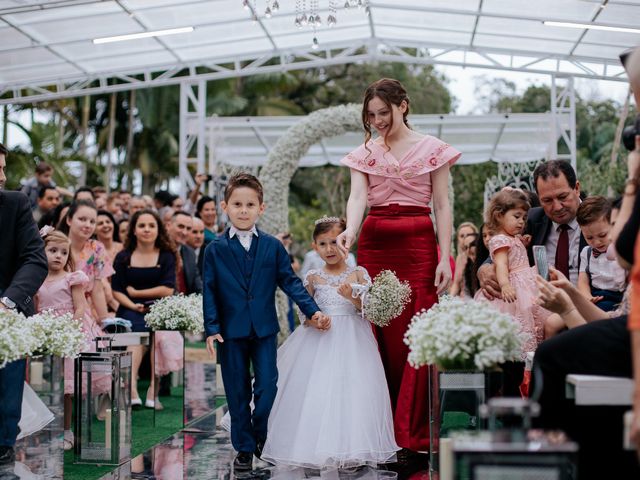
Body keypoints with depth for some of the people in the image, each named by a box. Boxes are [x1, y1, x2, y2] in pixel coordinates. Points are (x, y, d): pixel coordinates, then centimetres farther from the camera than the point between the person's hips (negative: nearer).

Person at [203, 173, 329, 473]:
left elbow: (290, 282, 4)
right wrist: (211, 329, -9)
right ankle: (244, 448, 19)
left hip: (265, 330, 1)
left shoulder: (272, 246, 3)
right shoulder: (215, 250, 0)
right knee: (237, 392, 7)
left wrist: (312, 311, -6)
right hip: (231, 332, -1)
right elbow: (210, 291, -1)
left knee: (267, 388, 0)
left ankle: (261, 439, 23)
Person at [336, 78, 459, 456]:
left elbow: (442, 206, 2)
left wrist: (445, 258, -7)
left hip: (417, 246, -2)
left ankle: (411, 438, -1)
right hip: (375, 245, 3)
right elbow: (358, 196, -3)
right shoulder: (364, 153, 12)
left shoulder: (431, 149, 5)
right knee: (379, 337, 2)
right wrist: (350, 230, -24)